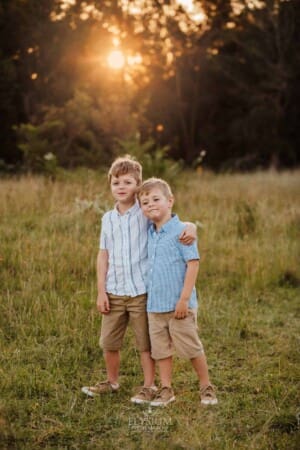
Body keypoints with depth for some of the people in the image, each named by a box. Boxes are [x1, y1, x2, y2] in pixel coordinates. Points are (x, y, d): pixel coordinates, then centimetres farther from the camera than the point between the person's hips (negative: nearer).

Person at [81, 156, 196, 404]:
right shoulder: (108, 219, 7)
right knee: (109, 341, 14)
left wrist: (190, 227, -33)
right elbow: (103, 255, 8)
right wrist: (101, 291, 3)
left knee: (146, 342, 6)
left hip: (141, 291, -4)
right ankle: (112, 381, 34)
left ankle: (149, 386, 20)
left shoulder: (146, 213, -5)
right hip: (114, 292, 4)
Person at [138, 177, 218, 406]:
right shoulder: (151, 233, 9)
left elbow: (193, 263, -16)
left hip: (179, 304, -6)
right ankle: (166, 389, 21)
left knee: (192, 348, 3)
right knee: (161, 349, 11)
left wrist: (184, 298, -19)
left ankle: (206, 387, 18)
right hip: (155, 305, 7)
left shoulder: (180, 231, -13)